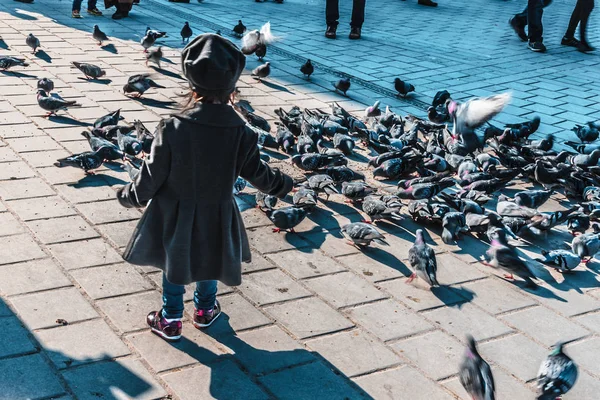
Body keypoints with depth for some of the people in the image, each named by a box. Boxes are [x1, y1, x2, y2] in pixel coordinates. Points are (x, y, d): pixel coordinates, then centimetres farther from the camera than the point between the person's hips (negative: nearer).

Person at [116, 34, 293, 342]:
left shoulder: (172, 129, -23)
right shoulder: (240, 132, -17)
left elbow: (151, 177, -15)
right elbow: (258, 174, -4)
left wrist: (129, 196, 5)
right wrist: (283, 185, 16)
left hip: (176, 216, -2)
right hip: (217, 216, 2)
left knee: (174, 262, 19)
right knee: (209, 261, 25)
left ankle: (170, 321, 30)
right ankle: (205, 310, 43)